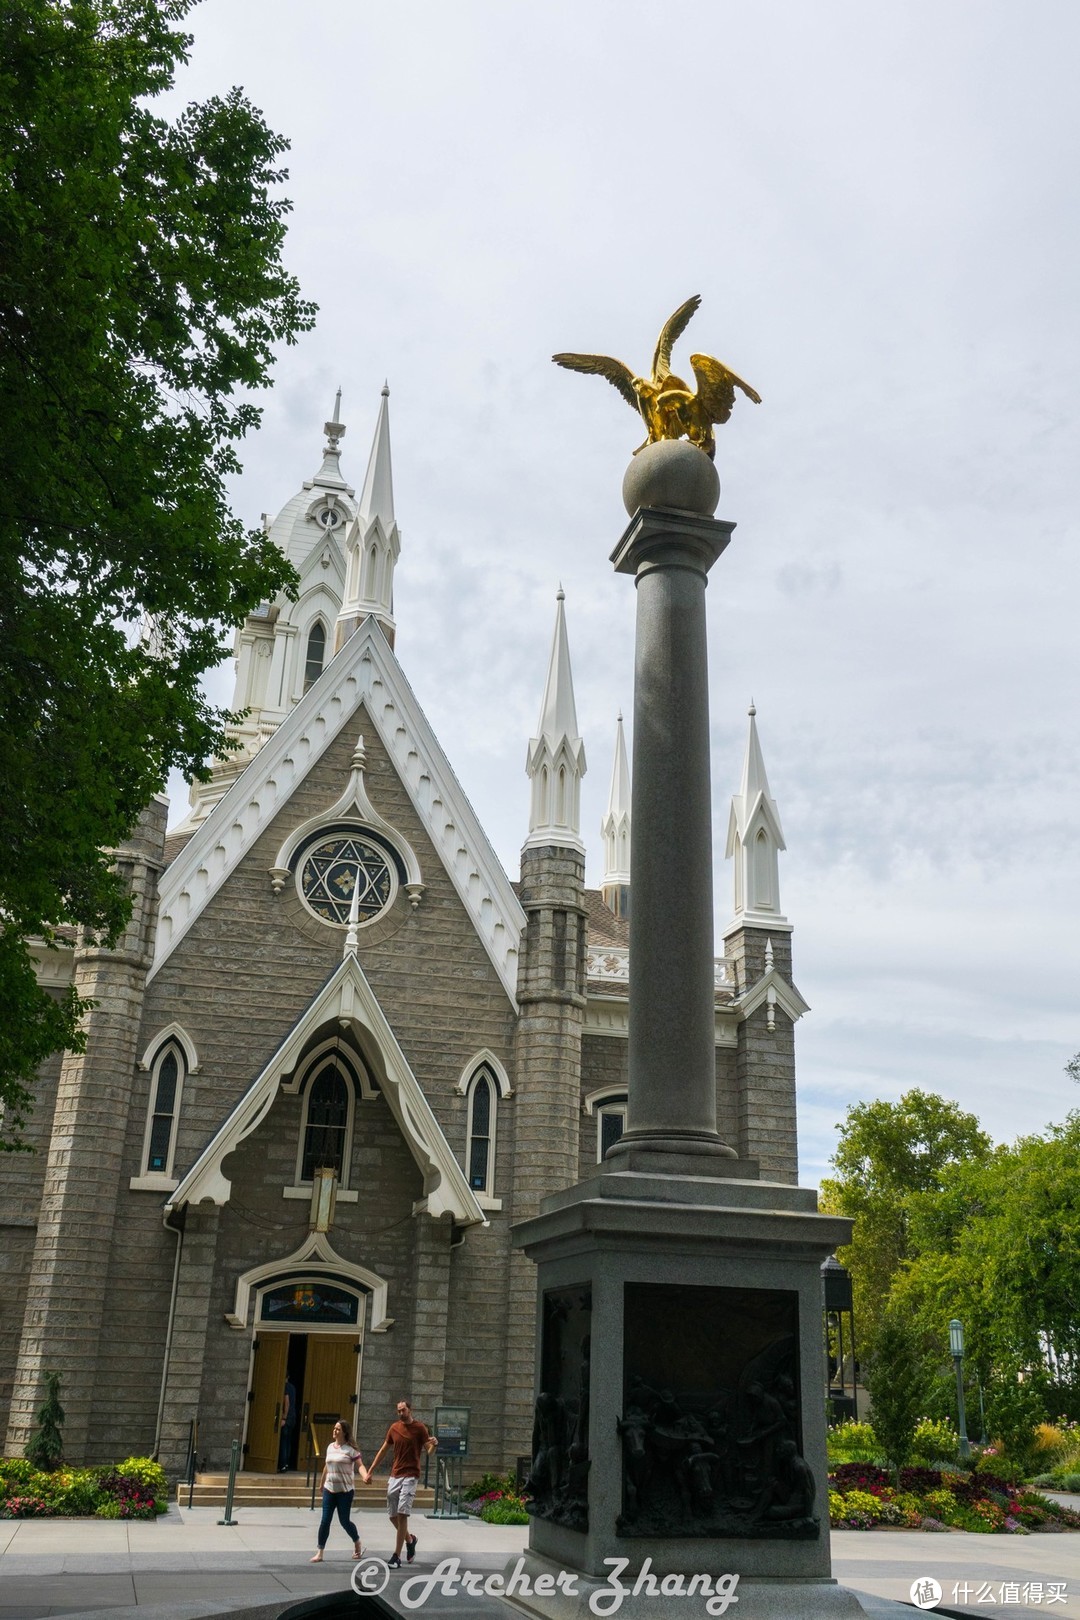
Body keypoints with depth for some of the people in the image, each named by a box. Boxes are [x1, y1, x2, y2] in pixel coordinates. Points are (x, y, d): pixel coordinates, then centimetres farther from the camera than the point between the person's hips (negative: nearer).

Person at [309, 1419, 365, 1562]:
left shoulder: (350, 1449, -8)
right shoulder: (330, 1447, 9)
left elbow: (360, 1465, -14)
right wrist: (322, 1483, 28)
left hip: (345, 1491, -5)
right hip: (329, 1489, 5)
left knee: (344, 1521, 3)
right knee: (325, 1521, -1)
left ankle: (357, 1544, 28)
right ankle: (320, 1553, 6)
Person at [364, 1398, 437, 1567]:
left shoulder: (420, 1428, -5)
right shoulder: (394, 1428, 8)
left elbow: (429, 1450, -6)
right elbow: (383, 1450, 15)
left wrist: (433, 1444, -30)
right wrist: (370, 1472, 14)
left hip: (410, 1476, -5)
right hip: (394, 1476, 5)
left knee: (402, 1514, -14)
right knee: (393, 1515, 7)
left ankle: (397, 1556, -10)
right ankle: (409, 1540, 33)